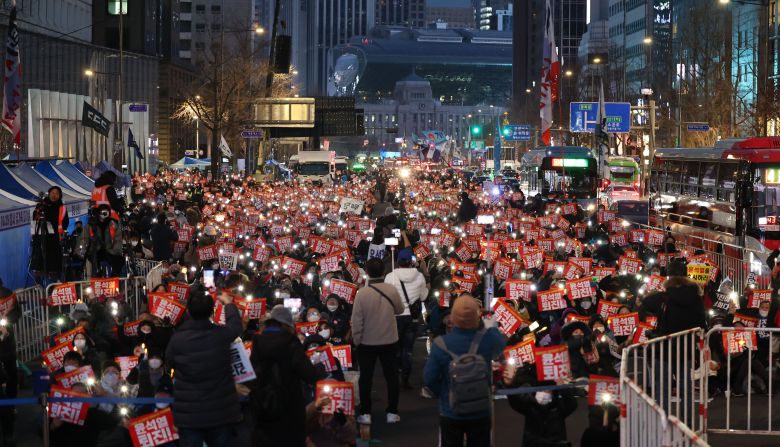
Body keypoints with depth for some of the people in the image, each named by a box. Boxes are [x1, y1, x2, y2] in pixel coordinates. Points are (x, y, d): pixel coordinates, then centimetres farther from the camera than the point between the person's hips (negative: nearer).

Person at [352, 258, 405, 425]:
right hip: (390, 341, 2)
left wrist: (356, 340, -2)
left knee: (365, 378, 10)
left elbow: (357, 320, -13)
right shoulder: (391, 289, -12)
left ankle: (365, 414, 12)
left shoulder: (362, 293, -18)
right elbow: (400, 309, 5)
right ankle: (392, 413, 15)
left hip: (367, 342, -1)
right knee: (391, 376, 12)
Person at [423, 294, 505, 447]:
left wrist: (443, 394, 6)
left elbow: (429, 379, -13)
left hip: (450, 413, -1)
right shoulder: (488, 338, -20)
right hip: (481, 413, 1)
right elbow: (504, 346, 5)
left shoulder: (441, 344, -23)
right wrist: (492, 325, 20)